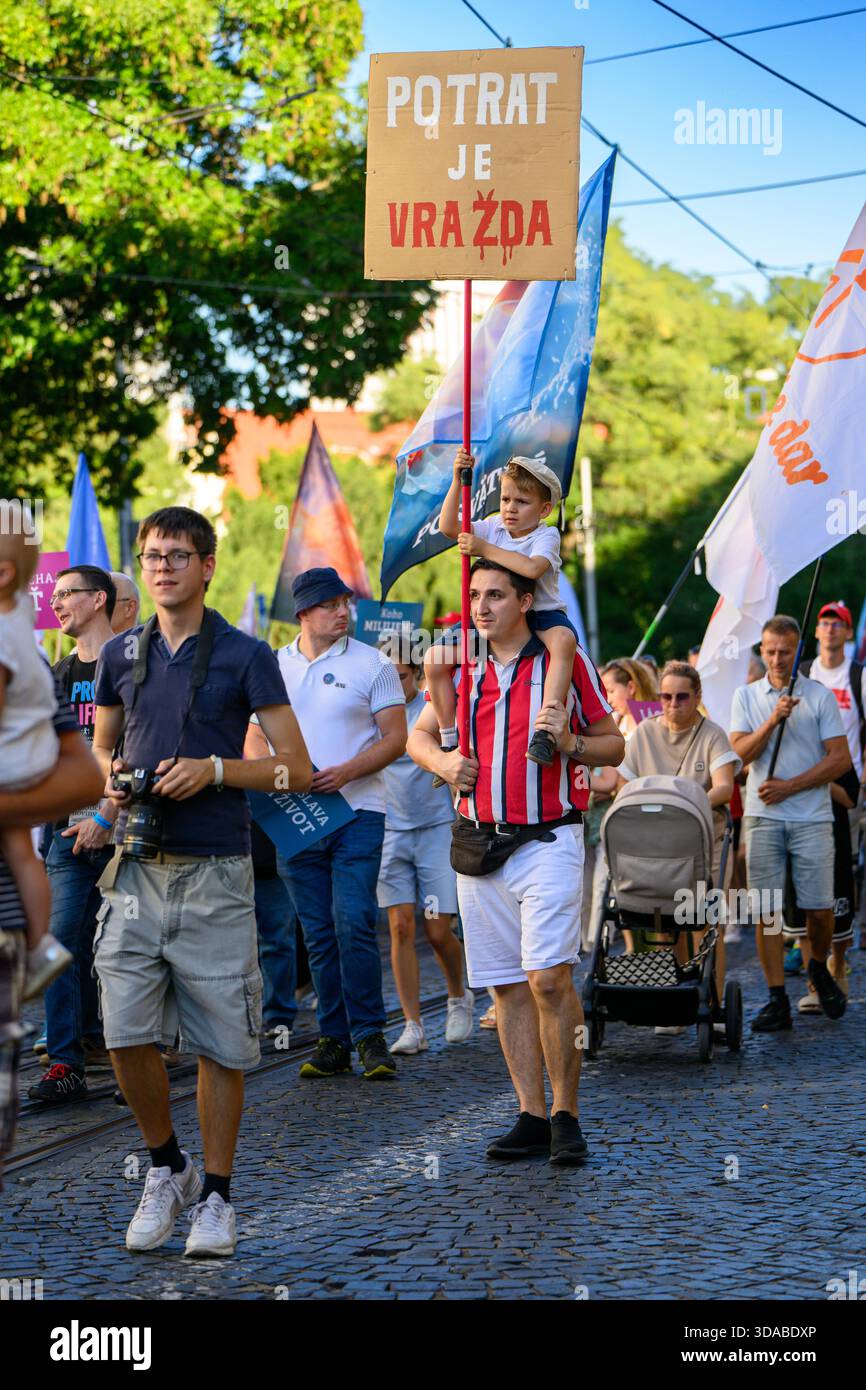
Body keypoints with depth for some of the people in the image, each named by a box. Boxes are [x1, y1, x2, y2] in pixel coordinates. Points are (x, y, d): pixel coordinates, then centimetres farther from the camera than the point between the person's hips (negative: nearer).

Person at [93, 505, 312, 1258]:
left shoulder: (245, 656, 0)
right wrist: (112, 775, 2)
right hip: (137, 868, 3)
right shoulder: (121, 654, 11)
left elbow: (297, 769, -2)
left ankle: (216, 1195, 15)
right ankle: (167, 1168, 19)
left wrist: (213, 769, -15)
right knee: (126, 1034, -3)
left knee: (220, 1043, 1)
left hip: (214, 871, -3)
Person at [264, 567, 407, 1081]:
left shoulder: (372, 664, 0)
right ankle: (333, 1039, 13)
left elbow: (396, 738, -3)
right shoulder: (274, 666, 10)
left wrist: (345, 772, -17)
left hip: (357, 812, -3)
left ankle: (370, 1035, -3)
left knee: (354, 926, -12)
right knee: (319, 934, 7)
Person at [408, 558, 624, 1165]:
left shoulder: (566, 663, 1)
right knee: (508, 986, 5)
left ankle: (566, 1115, -4)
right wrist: (443, 761, 0)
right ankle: (532, 1116, 11)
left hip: (548, 838, -5)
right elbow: (419, 736, 22)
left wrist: (570, 742, -14)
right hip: (479, 842, 5)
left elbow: (615, 746, 6)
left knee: (549, 977, -15)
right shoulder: (463, 669, 12)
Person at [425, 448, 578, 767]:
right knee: (435, 658, -12)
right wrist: (457, 481, -14)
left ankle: (545, 729, -47)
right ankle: (450, 739, 3)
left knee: (563, 639, -42)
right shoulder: (494, 528, 6)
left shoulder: (547, 535, -10)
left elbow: (532, 568, -31)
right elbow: (449, 528, -6)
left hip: (541, 614, -5)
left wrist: (485, 549, -28)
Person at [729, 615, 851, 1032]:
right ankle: (777, 999, 2)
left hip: (811, 816, -1)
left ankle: (819, 967, 28)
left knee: (819, 908, -2)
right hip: (762, 816, 1)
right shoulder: (746, 696, 10)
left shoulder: (820, 696, 4)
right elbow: (740, 752, -1)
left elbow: (840, 759, -2)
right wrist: (773, 720, -15)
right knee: (766, 909, -3)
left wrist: (789, 786, -9)